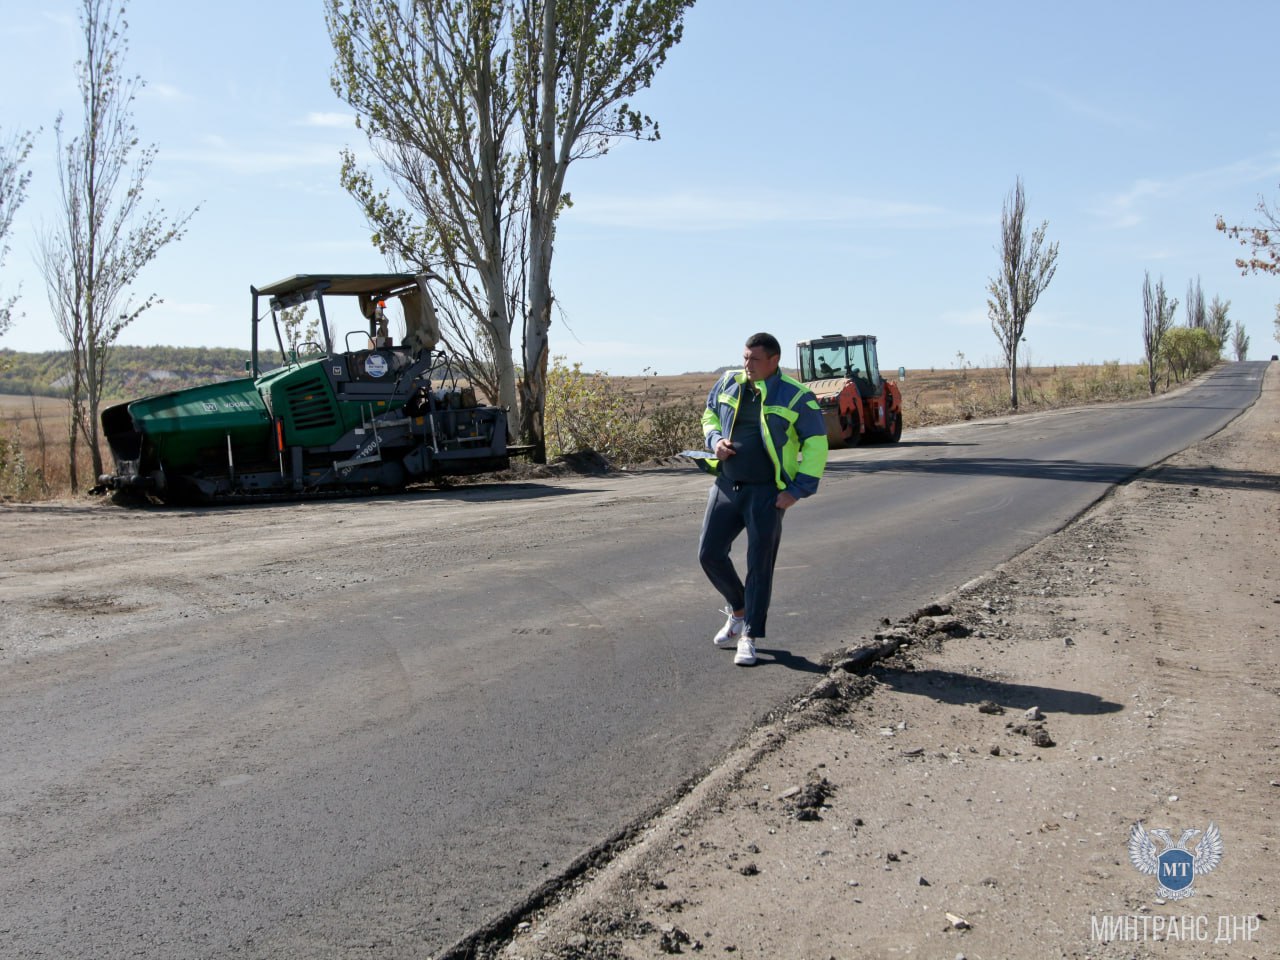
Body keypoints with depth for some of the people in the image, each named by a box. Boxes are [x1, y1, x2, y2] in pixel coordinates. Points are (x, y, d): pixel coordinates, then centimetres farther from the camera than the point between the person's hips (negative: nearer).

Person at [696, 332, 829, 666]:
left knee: (760, 564, 0)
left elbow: (816, 444, -6)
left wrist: (798, 489, -12)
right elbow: (710, 415, 21)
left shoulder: (796, 396, -8)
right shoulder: (728, 383, 4)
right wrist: (715, 440, -2)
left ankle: (750, 637, 11)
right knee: (710, 553, 3)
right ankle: (738, 611, 28)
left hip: (767, 493, -4)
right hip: (726, 485, 5)